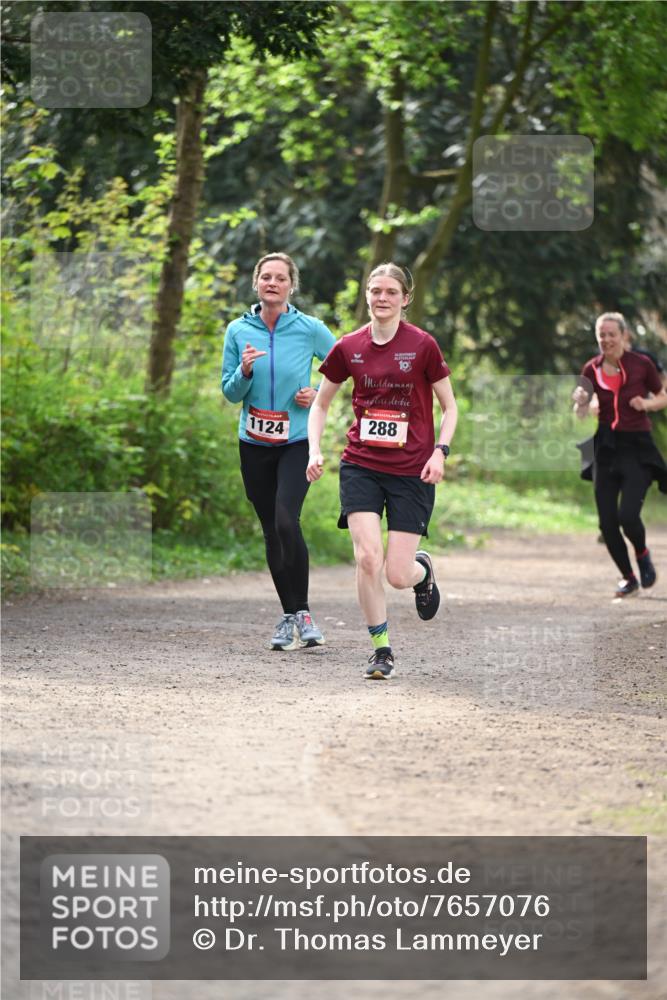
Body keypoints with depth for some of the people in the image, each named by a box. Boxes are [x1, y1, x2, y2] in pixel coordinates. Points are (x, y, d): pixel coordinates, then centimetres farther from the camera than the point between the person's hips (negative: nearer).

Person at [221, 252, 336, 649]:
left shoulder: (310, 329, -5)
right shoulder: (239, 331, 2)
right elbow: (231, 393, 5)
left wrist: (318, 395, -6)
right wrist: (244, 371, -15)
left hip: (297, 442, -3)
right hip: (254, 444, 3)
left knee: (286, 521, -21)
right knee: (272, 532, 7)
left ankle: (301, 611, -10)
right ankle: (290, 616, 17)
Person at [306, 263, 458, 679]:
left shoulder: (422, 345, -6)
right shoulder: (349, 348, 1)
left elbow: (450, 407, 3)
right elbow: (321, 404, 14)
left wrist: (440, 451, -12)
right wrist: (315, 450, 0)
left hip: (412, 472, -2)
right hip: (361, 467, 2)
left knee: (398, 575, -4)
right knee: (368, 558, -16)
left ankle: (423, 568, 34)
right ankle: (381, 650, 0)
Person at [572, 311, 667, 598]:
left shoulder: (641, 364, -5)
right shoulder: (591, 370, 1)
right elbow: (580, 414, 5)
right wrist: (580, 402, -17)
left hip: (637, 447, -3)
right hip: (606, 448, 3)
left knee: (628, 515, -17)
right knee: (607, 522, 0)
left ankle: (642, 555, 17)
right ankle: (627, 577, 21)